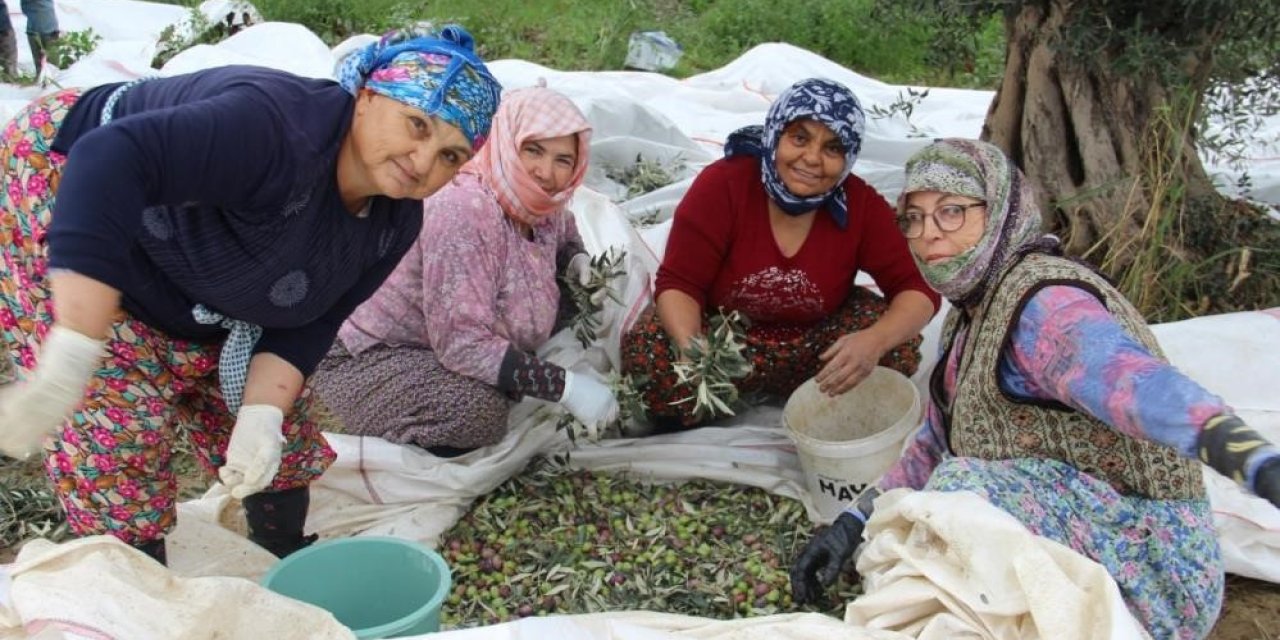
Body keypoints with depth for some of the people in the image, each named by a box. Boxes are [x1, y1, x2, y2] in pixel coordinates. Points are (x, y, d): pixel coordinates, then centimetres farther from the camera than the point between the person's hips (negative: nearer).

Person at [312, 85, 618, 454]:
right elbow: (462, 343, -34)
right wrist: (563, 385, -34)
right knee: (481, 409, -32)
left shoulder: (541, 206, -6)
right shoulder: (466, 212, -30)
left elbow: (563, 234, 21)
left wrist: (578, 261, -3)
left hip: (450, 345, 9)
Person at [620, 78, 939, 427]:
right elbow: (678, 283, -19)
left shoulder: (860, 204, -13)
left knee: (899, 346, -23)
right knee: (645, 353, -29)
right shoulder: (720, 185, -20)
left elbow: (918, 288, -14)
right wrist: (689, 345, -41)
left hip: (816, 343, 2)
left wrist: (875, 340, -37)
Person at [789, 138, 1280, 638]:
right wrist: (853, 523, 6)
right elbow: (936, 444, 17)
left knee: (959, 492, -24)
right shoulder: (970, 313, 9)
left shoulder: (1044, 303, -20)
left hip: (1147, 566, -8)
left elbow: (1128, 377, -40)